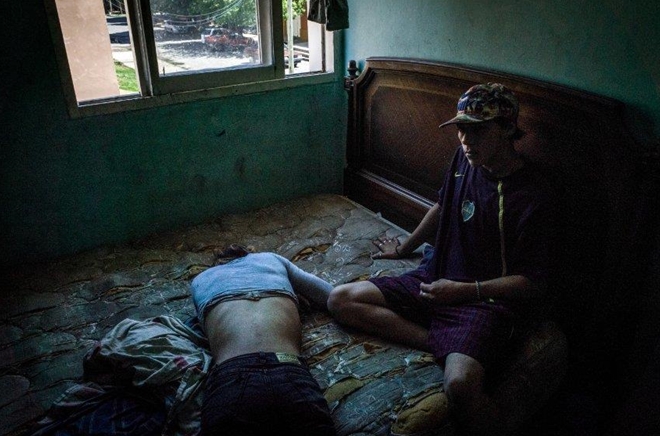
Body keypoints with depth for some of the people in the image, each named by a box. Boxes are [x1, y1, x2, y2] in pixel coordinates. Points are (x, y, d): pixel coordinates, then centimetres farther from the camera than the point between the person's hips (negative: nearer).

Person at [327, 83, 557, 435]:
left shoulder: (535, 196, -15)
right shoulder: (466, 158, 4)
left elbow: (533, 283, -12)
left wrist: (465, 290, -22)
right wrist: (405, 247, 32)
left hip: (489, 299, -7)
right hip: (436, 279, 8)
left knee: (461, 386, -37)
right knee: (341, 299, -8)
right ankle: (443, 343, -16)